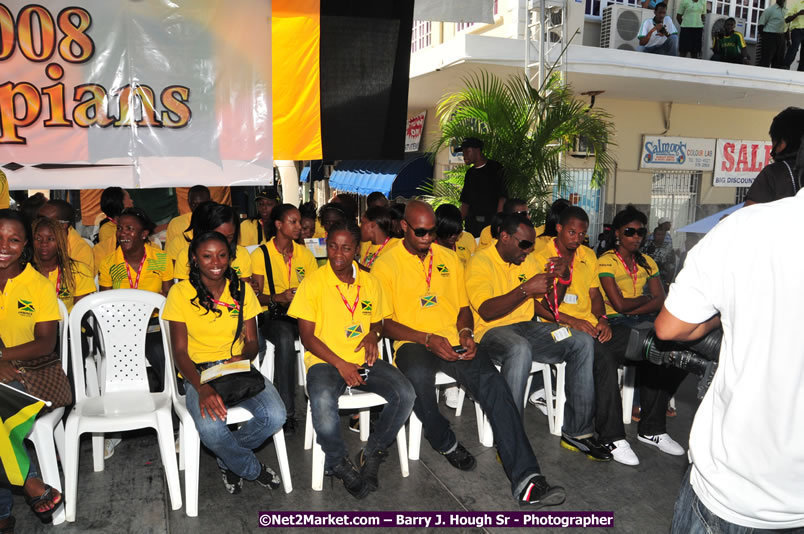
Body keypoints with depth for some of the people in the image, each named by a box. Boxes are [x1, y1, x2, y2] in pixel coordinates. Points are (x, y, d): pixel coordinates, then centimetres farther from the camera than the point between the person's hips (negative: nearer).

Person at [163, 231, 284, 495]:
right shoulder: (181, 292, -3)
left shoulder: (242, 290, 7)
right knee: (210, 428, -34)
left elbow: (252, 341, 10)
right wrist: (203, 387, -23)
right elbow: (180, 351, -6)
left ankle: (227, 457, 7)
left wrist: (243, 356, -16)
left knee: (275, 416, -25)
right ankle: (253, 469, 0)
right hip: (198, 372, -3)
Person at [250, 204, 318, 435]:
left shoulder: (304, 253, 14)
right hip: (272, 314, -3)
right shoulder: (260, 254, 2)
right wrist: (278, 298, -22)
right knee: (285, 338, -38)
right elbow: (257, 296, -2)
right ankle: (287, 412, -32)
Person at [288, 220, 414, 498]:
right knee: (323, 401, -36)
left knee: (405, 394, -21)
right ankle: (338, 462, -6)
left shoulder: (370, 283, 10)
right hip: (325, 361, -3)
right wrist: (340, 365, -15)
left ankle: (372, 454, 2)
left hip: (364, 360, 4)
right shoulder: (313, 282, -3)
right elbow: (307, 336, -4)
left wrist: (374, 334, -4)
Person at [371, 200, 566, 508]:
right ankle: (445, 442, -6)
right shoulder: (385, 265, 4)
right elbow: (384, 323, -2)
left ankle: (526, 481, -27)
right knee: (418, 375, -38)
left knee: (493, 384, -25)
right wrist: (428, 339, -15)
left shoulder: (449, 258, 17)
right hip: (414, 344, -3)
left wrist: (465, 332, -3)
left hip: (454, 342, 3)